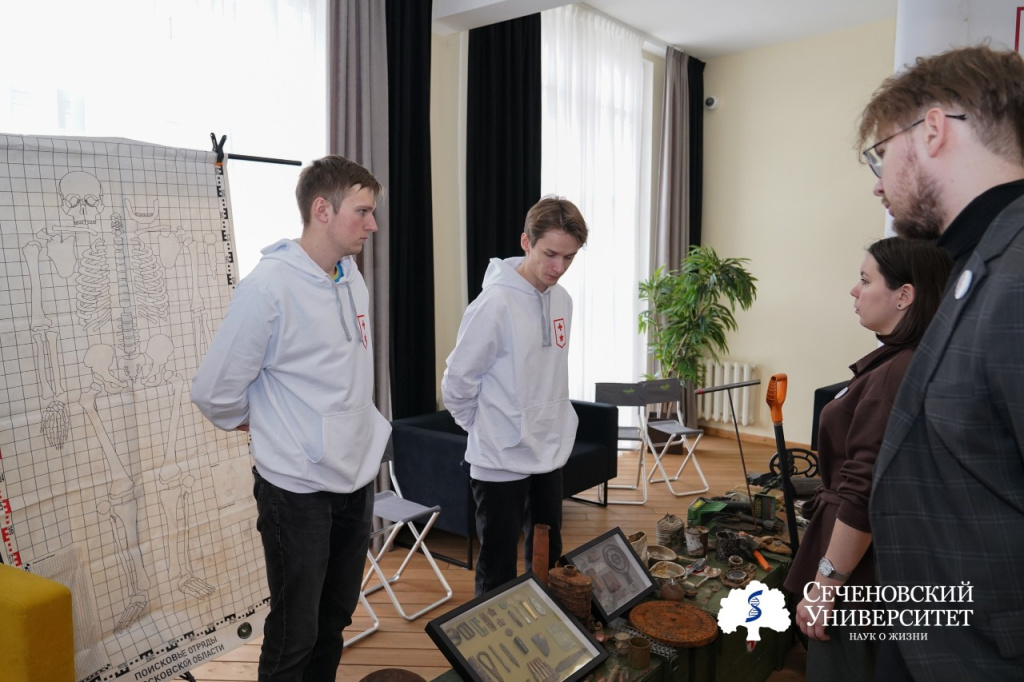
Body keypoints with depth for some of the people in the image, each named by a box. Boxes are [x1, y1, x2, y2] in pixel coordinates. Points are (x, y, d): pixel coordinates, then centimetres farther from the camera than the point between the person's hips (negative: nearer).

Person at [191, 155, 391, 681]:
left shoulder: (352, 278, 4)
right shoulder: (268, 288, -19)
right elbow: (214, 392, -13)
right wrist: (267, 427, 2)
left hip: (359, 477, 7)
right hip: (298, 489, -7)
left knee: (336, 619, 21)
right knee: (294, 636, 9)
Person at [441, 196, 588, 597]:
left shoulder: (562, 300, 3)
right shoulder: (496, 303, -20)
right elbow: (457, 383, -14)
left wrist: (557, 424, 13)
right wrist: (485, 429, -3)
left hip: (550, 455, 7)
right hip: (501, 461, -7)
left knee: (548, 562, 20)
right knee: (499, 571, 6)